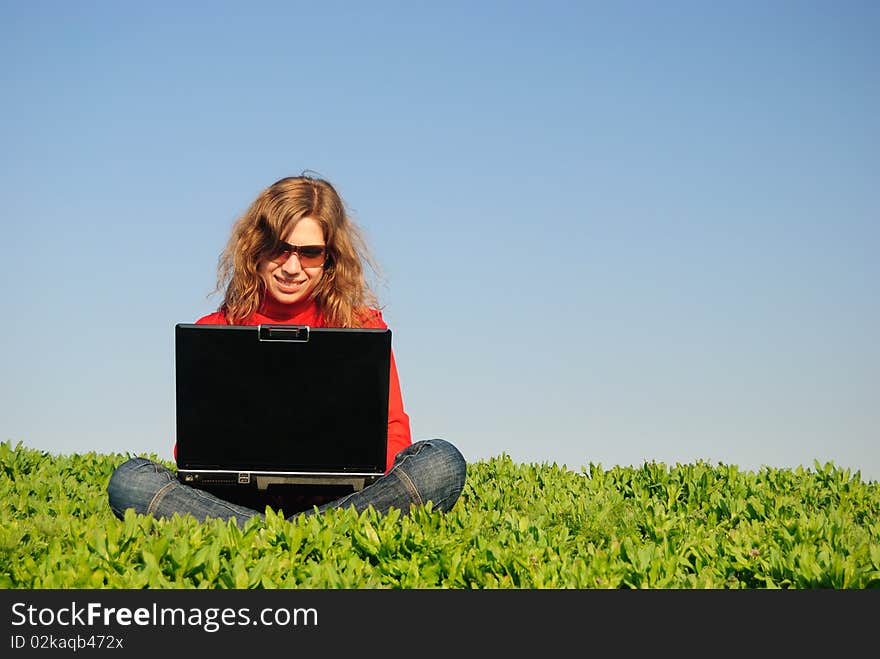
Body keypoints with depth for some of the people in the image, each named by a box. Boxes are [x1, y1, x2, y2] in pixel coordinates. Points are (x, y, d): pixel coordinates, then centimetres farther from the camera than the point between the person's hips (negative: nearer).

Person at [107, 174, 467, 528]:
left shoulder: (363, 326, 11)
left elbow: (393, 431, 5)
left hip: (335, 499, 0)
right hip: (237, 498, 0)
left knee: (443, 462, -26)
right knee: (129, 479, -26)